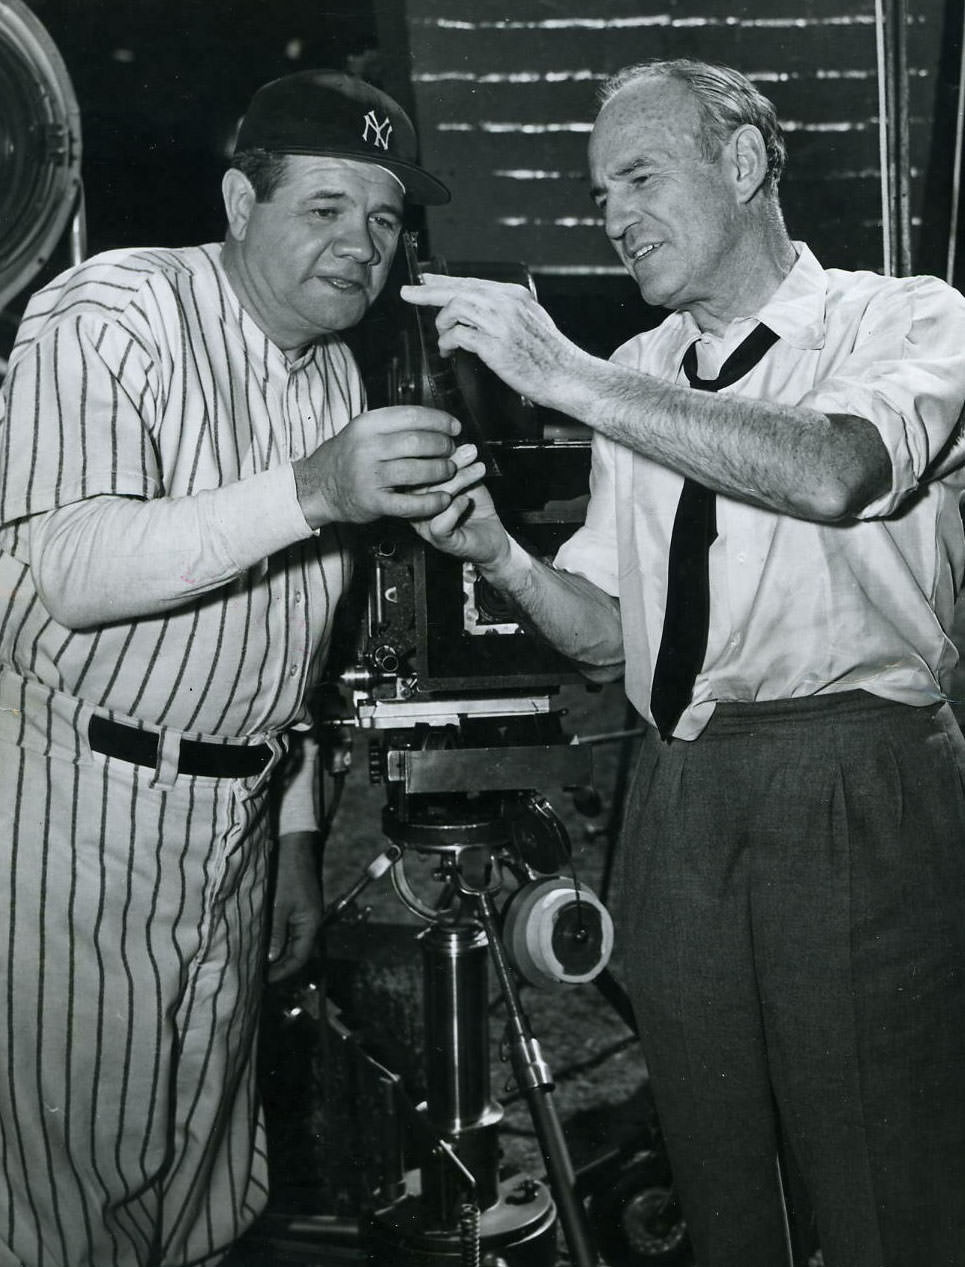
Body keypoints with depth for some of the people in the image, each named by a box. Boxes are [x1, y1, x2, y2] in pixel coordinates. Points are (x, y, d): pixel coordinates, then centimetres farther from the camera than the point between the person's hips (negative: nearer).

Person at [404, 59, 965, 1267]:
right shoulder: (633, 377, 14)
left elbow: (834, 474, -24)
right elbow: (607, 638, 13)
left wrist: (564, 377, -22)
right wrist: (497, 553, -7)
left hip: (858, 800, -4)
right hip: (678, 800, 5)